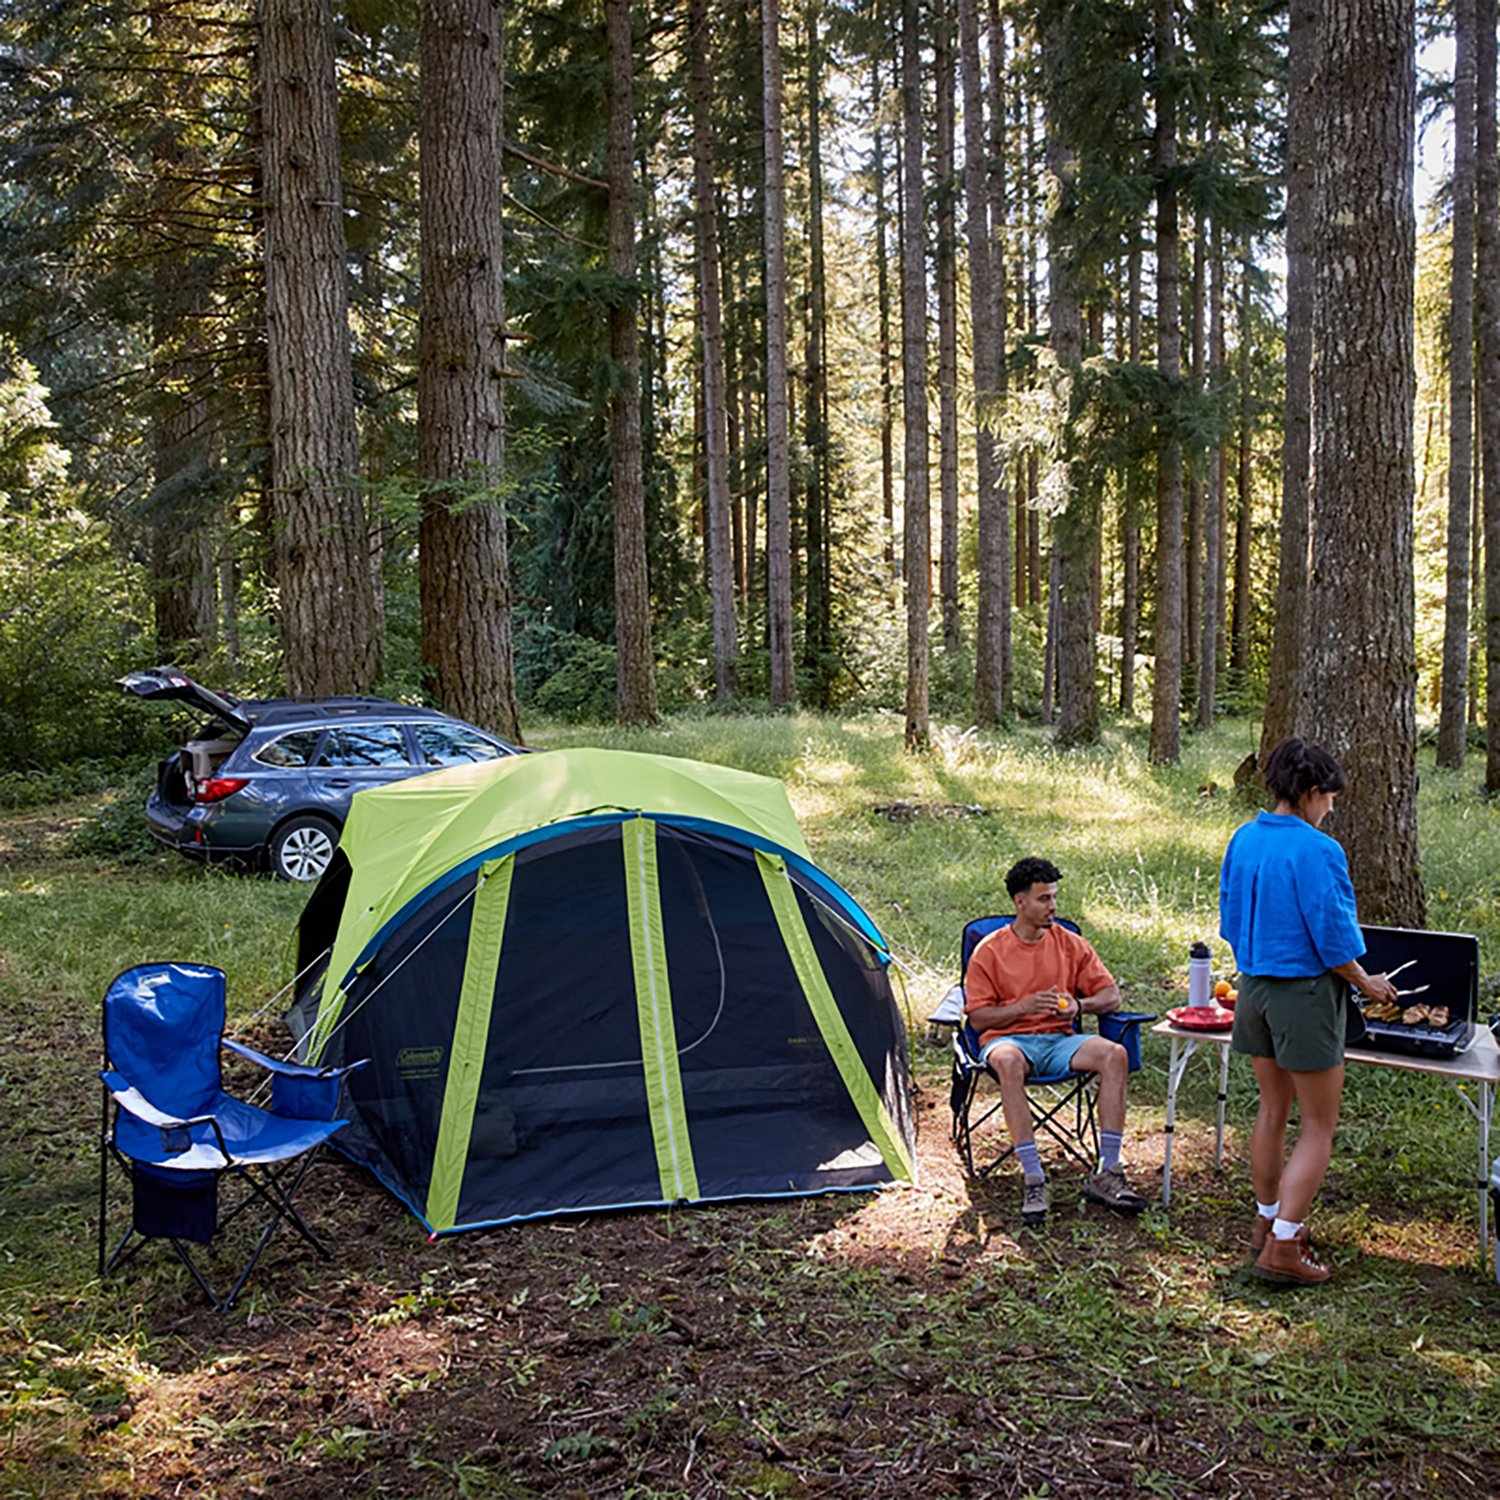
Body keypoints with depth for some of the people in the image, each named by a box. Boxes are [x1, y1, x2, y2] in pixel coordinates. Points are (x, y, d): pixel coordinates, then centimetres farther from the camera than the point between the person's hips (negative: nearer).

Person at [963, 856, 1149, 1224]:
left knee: (1115, 1055, -26)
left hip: (1059, 1041, 3)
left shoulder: (1070, 944, 10)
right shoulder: (989, 952, 1)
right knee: (1009, 1062, -40)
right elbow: (978, 1017, -2)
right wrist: (1025, 1006, -16)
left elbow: (1111, 994, 10)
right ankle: (1034, 1180, -37)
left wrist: (1079, 1005, -11)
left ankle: (1106, 1174, -23)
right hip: (1009, 1038, -3)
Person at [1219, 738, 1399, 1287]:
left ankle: (1268, 1223, 31)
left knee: (1273, 1109, 20)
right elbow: (1332, 936, -17)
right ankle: (1281, 1249, 1)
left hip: (1254, 987, 8)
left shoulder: (1243, 840, 3)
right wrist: (1368, 985, -1)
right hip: (1306, 993, -7)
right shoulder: (1316, 851, -20)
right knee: (1319, 1125, 3)